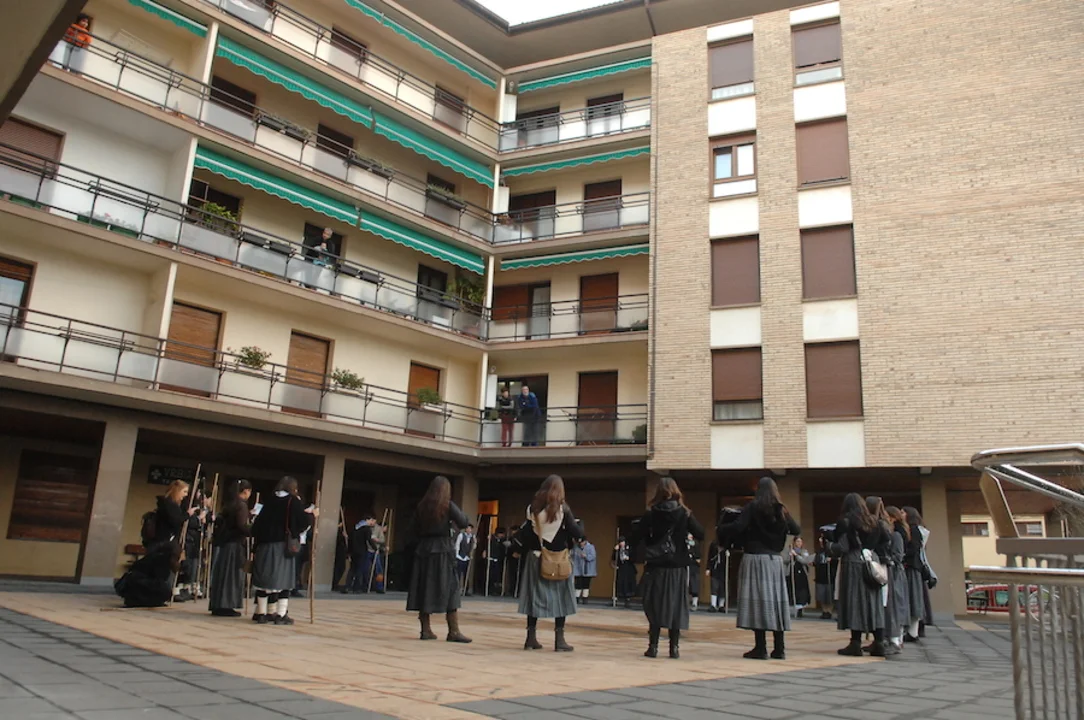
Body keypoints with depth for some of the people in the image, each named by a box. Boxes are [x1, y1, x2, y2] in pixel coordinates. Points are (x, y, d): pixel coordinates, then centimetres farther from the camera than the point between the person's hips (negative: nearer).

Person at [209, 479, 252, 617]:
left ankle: (218, 606, 15)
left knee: (221, 574, 11)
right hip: (233, 544, -8)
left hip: (222, 542, 8)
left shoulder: (228, 504, 13)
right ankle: (225, 607, -1)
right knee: (231, 575, -3)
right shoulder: (242, 505, -12)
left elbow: (222, 522, 17)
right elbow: (242, 526, -21)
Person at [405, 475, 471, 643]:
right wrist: (451, 523, 9)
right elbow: (463, 523, -10)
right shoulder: (448, 505, -4)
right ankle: (453, 631, -2)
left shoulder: (422, 506, 8)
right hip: (442, 550, -5)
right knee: (450, 590, -1)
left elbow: (414, 530, 9)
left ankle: (426, 630, 9)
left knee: (424, 590, 7)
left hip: (423, 549, 5)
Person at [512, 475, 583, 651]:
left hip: (536, 558, 3)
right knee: (559, 598, 5)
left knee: (534, 596, 10)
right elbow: (576, 533, -9)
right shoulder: (563, 508, -8)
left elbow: (524, 533, -1)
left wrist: (524, 551, 10)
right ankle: (559, 639, 4)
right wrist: (577, 525, 11)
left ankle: (531, 638, 12)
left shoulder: (533, 508, 2)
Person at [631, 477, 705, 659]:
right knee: (676, 607, 7)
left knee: (655, 606, 7)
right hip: (678, 568, 0)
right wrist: (689, 518, 11)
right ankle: (674, 648, 7)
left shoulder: (650, 514, -4)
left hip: (656, 567, 0)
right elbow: (700, 534, -4)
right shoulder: (684, 513, -2)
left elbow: (635, 538, -6)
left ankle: (653, 647, 6)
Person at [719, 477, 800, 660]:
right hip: (775, 559, 4)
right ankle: (779, 648, 10)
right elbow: (796, 530, 15)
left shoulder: (753, 507, -5)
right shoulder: (781, 510, 8)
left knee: (757, 600, -3)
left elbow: (738, 526, -15)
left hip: (755, 558, -4)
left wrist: (720, 529, 1)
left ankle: (761, 648, -4)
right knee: (776, 600, 8)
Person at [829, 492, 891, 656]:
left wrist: (829, 546, 6)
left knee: (854, 602, -2)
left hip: (853, 565, -5)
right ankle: (879, 643, 8)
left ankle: (856, 643, -2)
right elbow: (886, 542, 6)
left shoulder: (845, 522, -7)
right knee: (874, 603, 8)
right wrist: (876, 554, 18)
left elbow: (842, 548, -11)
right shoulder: (875, 522, 9)